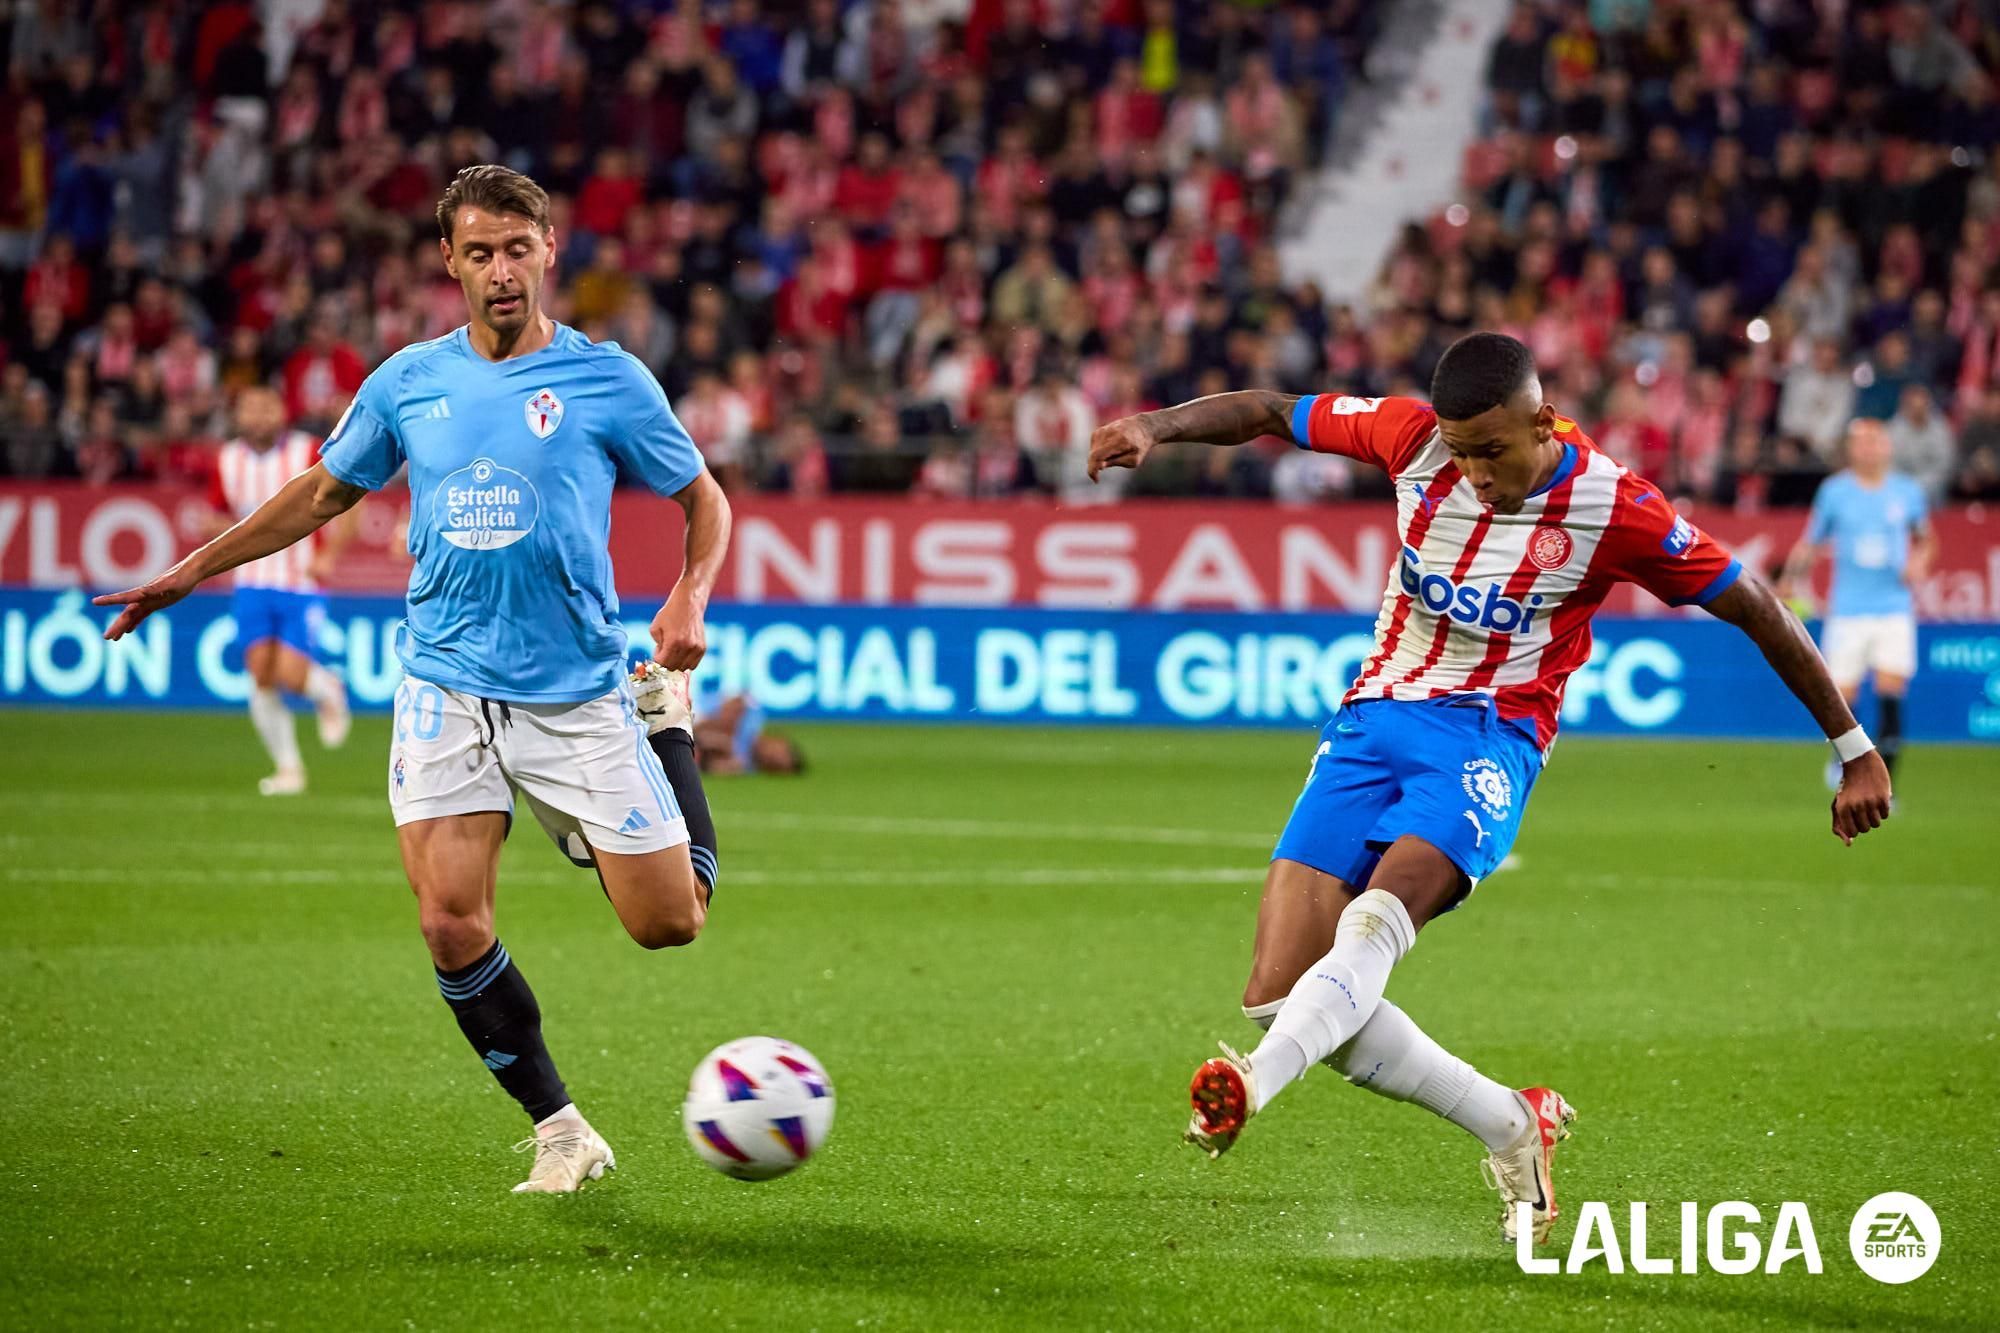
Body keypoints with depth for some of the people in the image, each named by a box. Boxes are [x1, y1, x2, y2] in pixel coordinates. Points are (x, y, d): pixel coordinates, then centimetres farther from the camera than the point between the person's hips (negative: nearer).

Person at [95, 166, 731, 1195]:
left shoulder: (607, 379, -3)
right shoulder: (407, 382, 5)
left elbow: (703, 498, 8)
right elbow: (323, 493, 21)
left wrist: (689, 600, -10)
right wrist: (190, 571, 19)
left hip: (577, 695, -2)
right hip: (445, 688, 2)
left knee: (669, 921, -3)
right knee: (451, 925, -13)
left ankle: (667, 725, 26)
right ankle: (559, 1131, 5)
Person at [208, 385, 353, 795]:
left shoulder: (307, 454, -9)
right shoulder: (228, 461, 4)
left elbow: (346, 503, -3)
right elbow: (220, 513, 20)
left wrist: (329, 556, -13)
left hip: (302, 585, -4)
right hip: (253, 586, 4)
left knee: (290, 674, -14)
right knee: (261, 677, -6)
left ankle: (328, 691, 22)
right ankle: (287, 768, 7)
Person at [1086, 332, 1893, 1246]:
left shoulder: (1613, 510, -7)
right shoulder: (1416, 438, -1)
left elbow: (1756, 611, 1)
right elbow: (1269, 413, 10)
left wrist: (1855, 750, 5)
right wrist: (1155, 427, -10)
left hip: (1489, 733, -4)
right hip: (1370, 722, 4)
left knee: (1382, 911, -35)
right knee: (1279, 991, -9)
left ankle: (1249, 1086, -56)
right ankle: (1511, 1130, 5)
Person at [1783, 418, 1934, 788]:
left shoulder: (1909, 491, 4)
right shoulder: (1835, 491, 1)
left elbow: (1925, 539, 19)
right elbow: (1810, 545, 9)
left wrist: (1919, 561, -2)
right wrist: (1791, 585, -1)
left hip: (1895, 609, 0)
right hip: (1847, 613, 0)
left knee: (1891, 695, -13)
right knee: (1842, 697, -2)